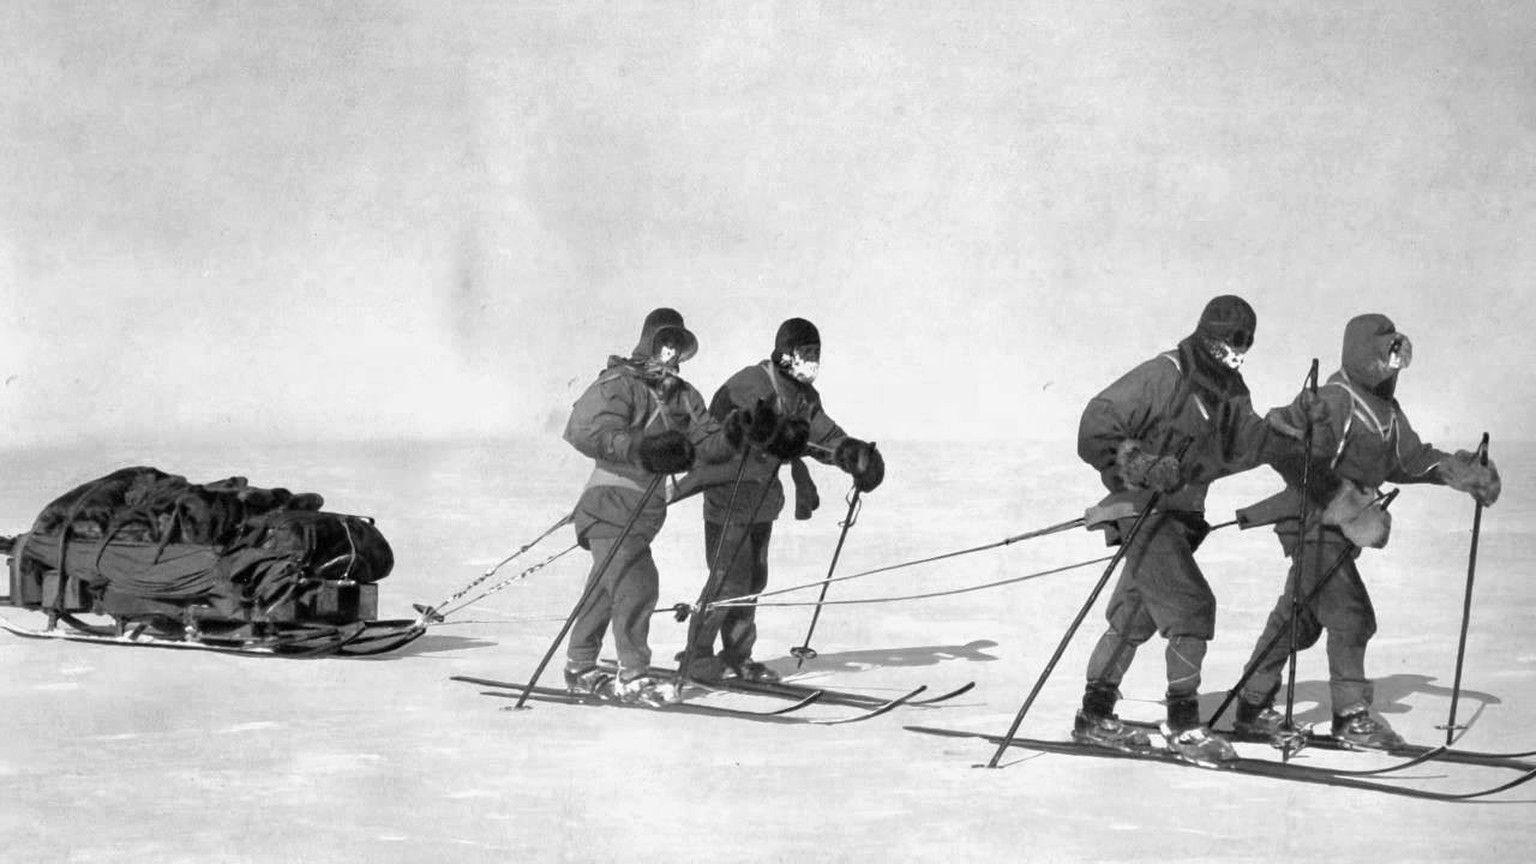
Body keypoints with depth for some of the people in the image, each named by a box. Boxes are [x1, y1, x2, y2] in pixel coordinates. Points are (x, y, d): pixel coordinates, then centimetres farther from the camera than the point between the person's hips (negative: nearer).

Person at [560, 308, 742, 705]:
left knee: (607, 587, 15)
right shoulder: (618, 385, -10)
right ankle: (633, 674, -12)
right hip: (611, 501, -8)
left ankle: (580, 668, 26)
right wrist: (640, 449, -33)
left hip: (648, 505, 8)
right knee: (635, 583, -17)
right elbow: (585, 431, -23)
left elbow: (708, 441, 6)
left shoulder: (682, 396, 13)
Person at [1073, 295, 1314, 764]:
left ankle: (1095, 716, 25)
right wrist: (1141, 466, -27)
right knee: (1192, 604, -15)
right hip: (1143, 509, -9)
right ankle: (1183, 725, -9)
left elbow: (1246, 441, 0)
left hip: (1182, 513, 9)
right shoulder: (1161, 376, -15)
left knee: (1136, 617, 15)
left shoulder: (1230, 389, 9)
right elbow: (1097, 425, -18)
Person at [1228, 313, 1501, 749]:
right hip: (1313, 522, -9)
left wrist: (1460, 471, 4)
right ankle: (1352, 716, -3)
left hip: (1342, 527, 9)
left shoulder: (1387, 410, 13)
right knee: (1351, 615, -12)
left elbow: (1411, 458, 20)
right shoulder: (1330, 402, -16)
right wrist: (1343, 503, -27)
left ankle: (1253, 706, 21)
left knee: (1300, 618, 13)